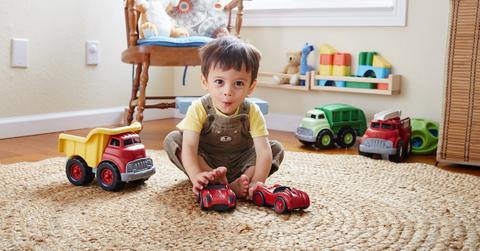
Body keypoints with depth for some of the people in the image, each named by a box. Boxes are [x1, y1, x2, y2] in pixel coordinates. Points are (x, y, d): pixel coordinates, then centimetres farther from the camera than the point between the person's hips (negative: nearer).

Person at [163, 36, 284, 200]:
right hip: (206, 161, -1)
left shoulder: (252, 113, -19)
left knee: (276, 148, -17)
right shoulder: (199, 109, -23)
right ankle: (213, 179, -34)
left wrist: (257, 182, -43)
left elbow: (264, 150, -27)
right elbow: (189, 147, -31)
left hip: (238, 162, 1)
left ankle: (238, 183, -31)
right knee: (172, 140, -23)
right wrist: (196, 175, -50)